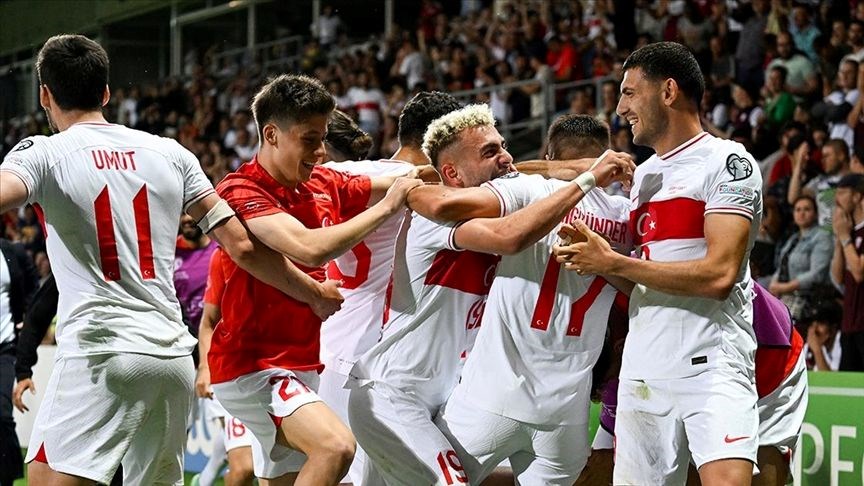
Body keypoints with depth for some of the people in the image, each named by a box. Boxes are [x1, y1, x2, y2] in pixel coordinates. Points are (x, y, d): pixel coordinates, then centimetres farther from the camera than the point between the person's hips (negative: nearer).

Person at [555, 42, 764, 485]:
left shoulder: (727, 161, -4)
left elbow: (719, 274, -16)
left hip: (712, 362, -7)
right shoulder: (643, 173, 21)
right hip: (642, 373, 8)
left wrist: (614, 264, -11)